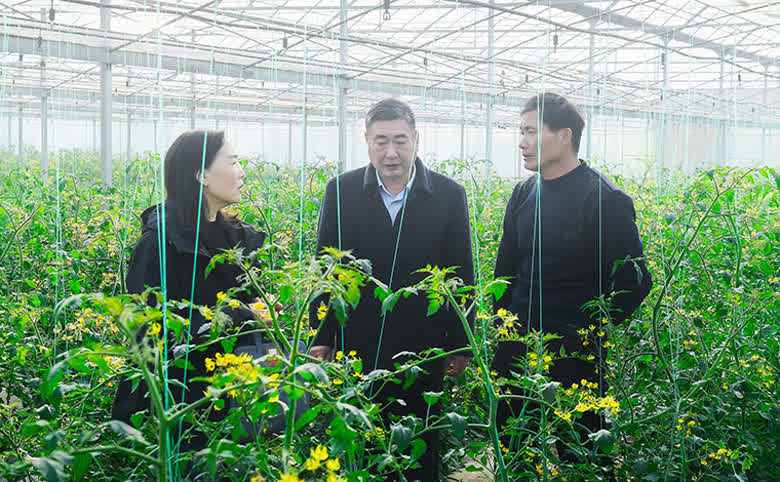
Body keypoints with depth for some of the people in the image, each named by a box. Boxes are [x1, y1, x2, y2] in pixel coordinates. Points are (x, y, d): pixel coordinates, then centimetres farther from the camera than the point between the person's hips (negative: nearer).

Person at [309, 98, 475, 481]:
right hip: (355, 347, 1)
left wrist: (460, 346, 3)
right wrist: (320, 339, 2)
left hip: (423, 350, 0)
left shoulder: (449, 195, -2)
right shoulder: (340, 191, 0)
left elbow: (462, 277, 3)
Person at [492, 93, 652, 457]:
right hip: (516, 349, 6)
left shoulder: (605, 199, -11)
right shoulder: (523, 194, 8)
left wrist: (590, 330, -8)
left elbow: (635, 281, -10)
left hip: (574, 354, -6)